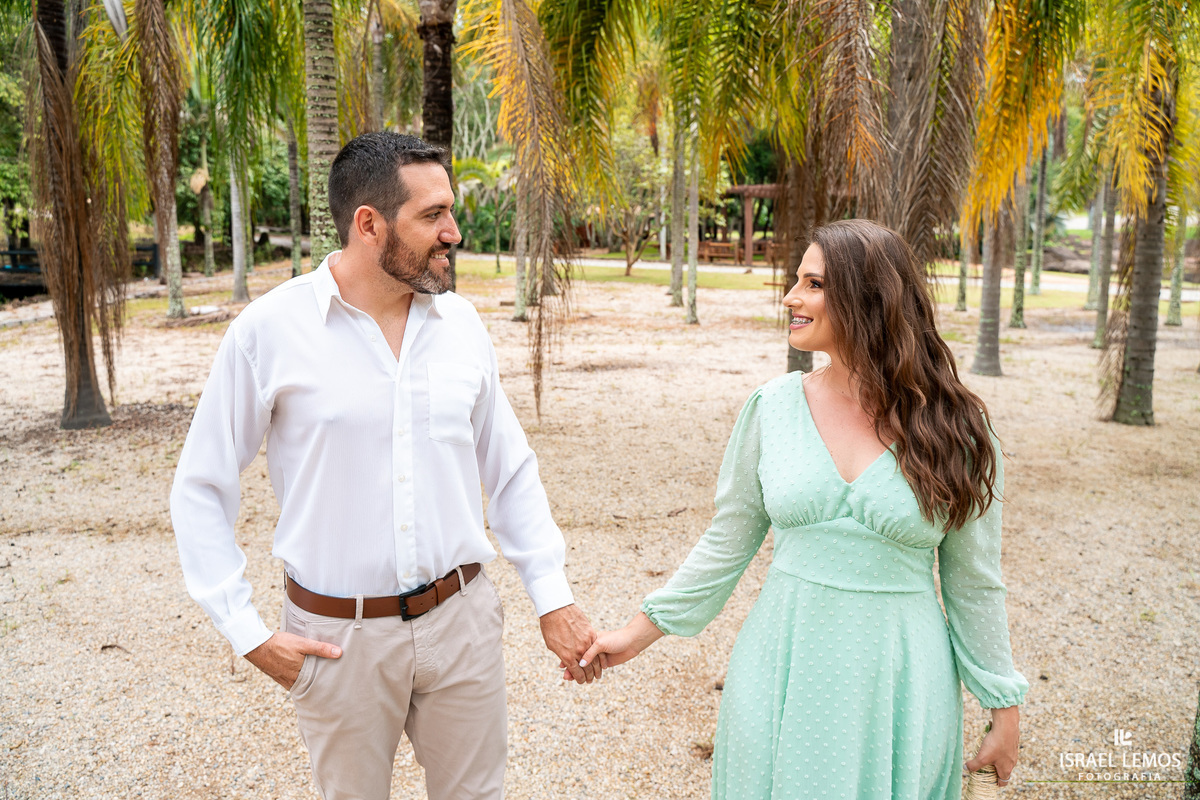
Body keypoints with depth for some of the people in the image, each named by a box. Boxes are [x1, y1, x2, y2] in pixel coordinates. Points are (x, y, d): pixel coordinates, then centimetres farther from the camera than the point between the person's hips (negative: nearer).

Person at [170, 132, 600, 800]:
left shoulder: (463, 324, 0)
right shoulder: (269, 330, -10)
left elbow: (511, 470, 7)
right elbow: (201, 489, -3)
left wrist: (554, 596, 3)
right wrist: (247, 632, -6)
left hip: (460, 617, 3)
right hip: (339, 637, -2)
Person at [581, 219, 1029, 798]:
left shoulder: (953, 428, -7)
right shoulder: (772, 407, -4)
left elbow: (973, 583, 1)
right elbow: (726, 543, 5)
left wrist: (1004, 707, 6)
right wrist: (643, 630, 6)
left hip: (896, 688, -1)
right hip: (783, 677, 1)